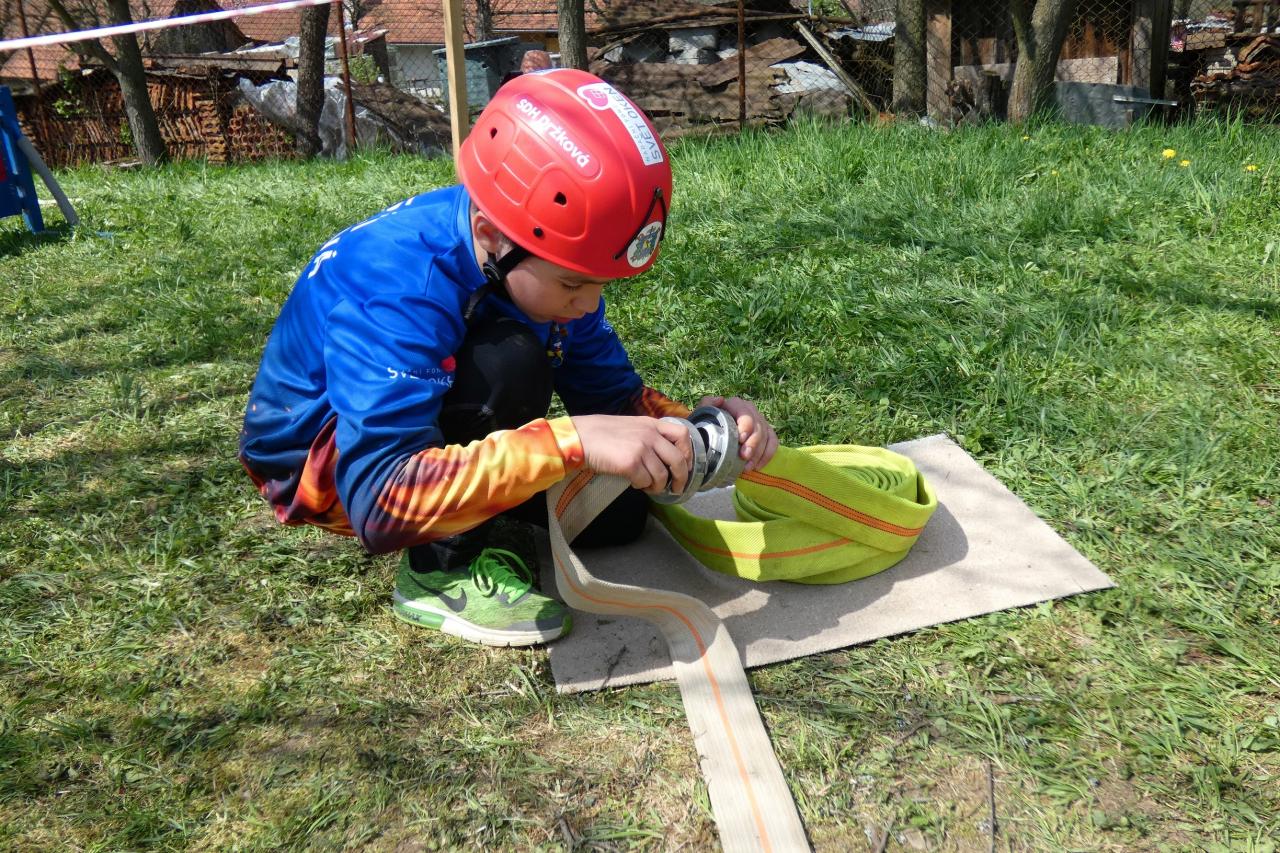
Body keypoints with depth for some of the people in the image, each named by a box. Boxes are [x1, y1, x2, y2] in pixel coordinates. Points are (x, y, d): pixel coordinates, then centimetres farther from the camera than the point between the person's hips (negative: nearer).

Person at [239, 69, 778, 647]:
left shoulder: (545, 256, -15)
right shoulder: (394, 286, -37)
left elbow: (611, 394, -7)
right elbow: (381, 502, -45)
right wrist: (571, 440, -52)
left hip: (421, 419, 7)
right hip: (318, 460, -6)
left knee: (619, 513, -7)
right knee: (510, 359, -34)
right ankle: (440, 567, -16)